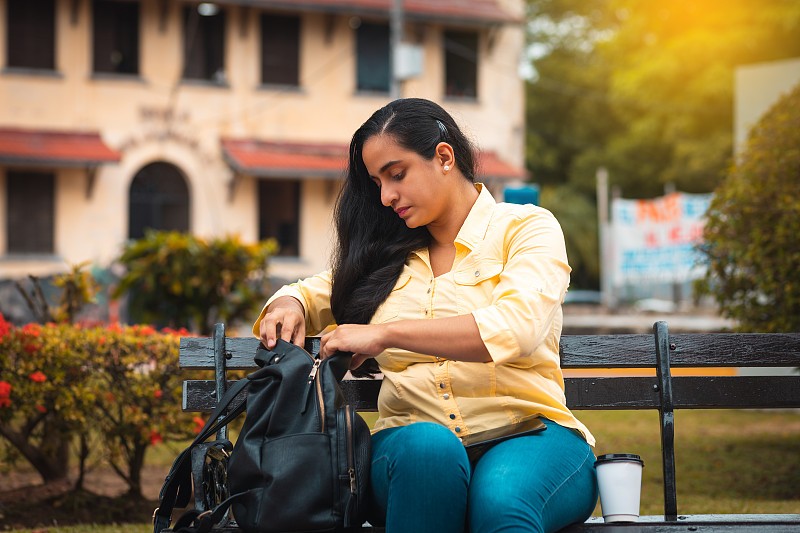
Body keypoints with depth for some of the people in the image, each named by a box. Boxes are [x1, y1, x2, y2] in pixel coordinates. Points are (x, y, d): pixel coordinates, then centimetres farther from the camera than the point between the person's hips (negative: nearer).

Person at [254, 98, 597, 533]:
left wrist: (385, 333, -21)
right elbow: (313, 292, 31)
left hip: (528, 434, -3)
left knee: (501, 493, -39)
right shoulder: (387, 255, 19)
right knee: (430, 446, -35)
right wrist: (288, 306, 5)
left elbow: (516, 328, -15)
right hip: (412, 446, 3)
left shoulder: (526, 228, 4)